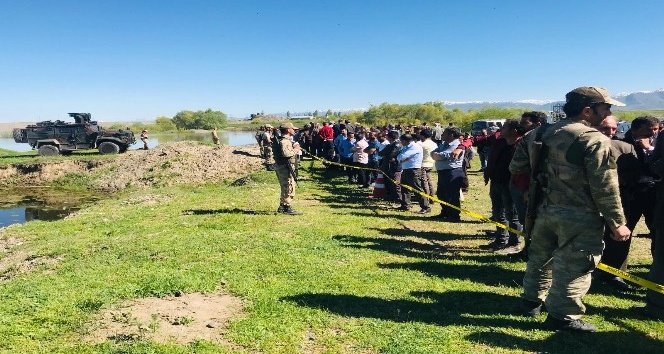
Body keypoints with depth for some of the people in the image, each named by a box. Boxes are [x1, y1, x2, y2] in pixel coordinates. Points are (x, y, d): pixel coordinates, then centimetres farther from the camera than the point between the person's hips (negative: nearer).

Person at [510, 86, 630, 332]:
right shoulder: (594, 140, -15)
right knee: (573, 267, 3)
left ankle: (531, 301, 33)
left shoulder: (539, 134, 7)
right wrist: (617, 223, -8)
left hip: (544, 210, 7)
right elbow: (605, 189, -15)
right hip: (579, 216, -7)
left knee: (540, 257, 20)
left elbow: (516, 167, 12)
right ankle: (563, 316, 11)